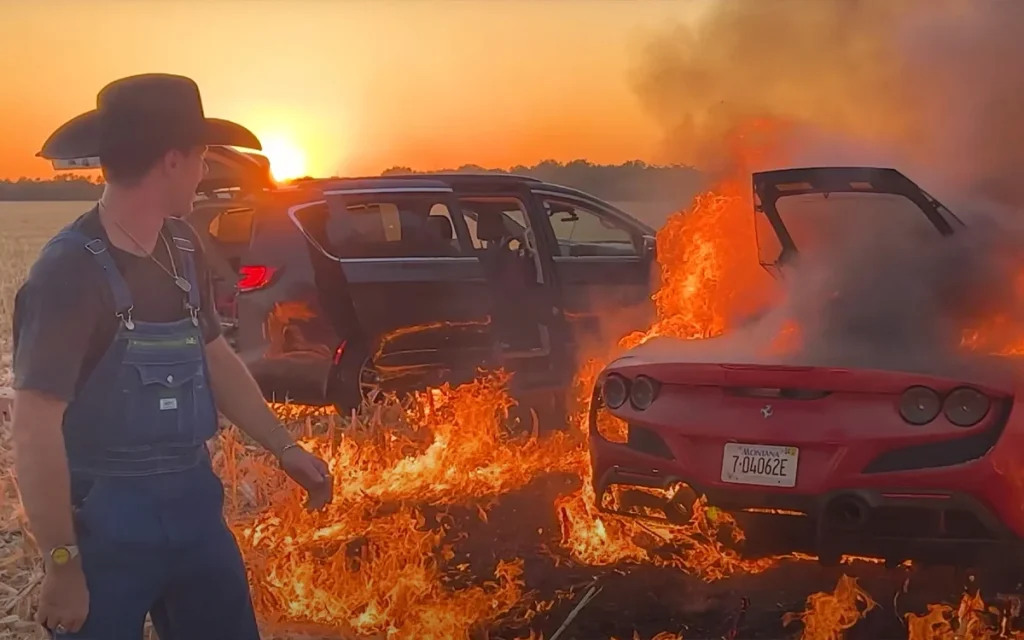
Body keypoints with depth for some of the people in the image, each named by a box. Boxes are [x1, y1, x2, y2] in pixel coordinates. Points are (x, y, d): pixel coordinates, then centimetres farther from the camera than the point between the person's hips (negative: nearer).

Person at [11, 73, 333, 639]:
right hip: (106, 519, -7)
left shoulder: (183, 249, 3)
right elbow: (36, 430, -22)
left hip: (192, 501, 7)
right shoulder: (70, 272, -21)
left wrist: (284, 447, 16)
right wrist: (62, 565, -20)